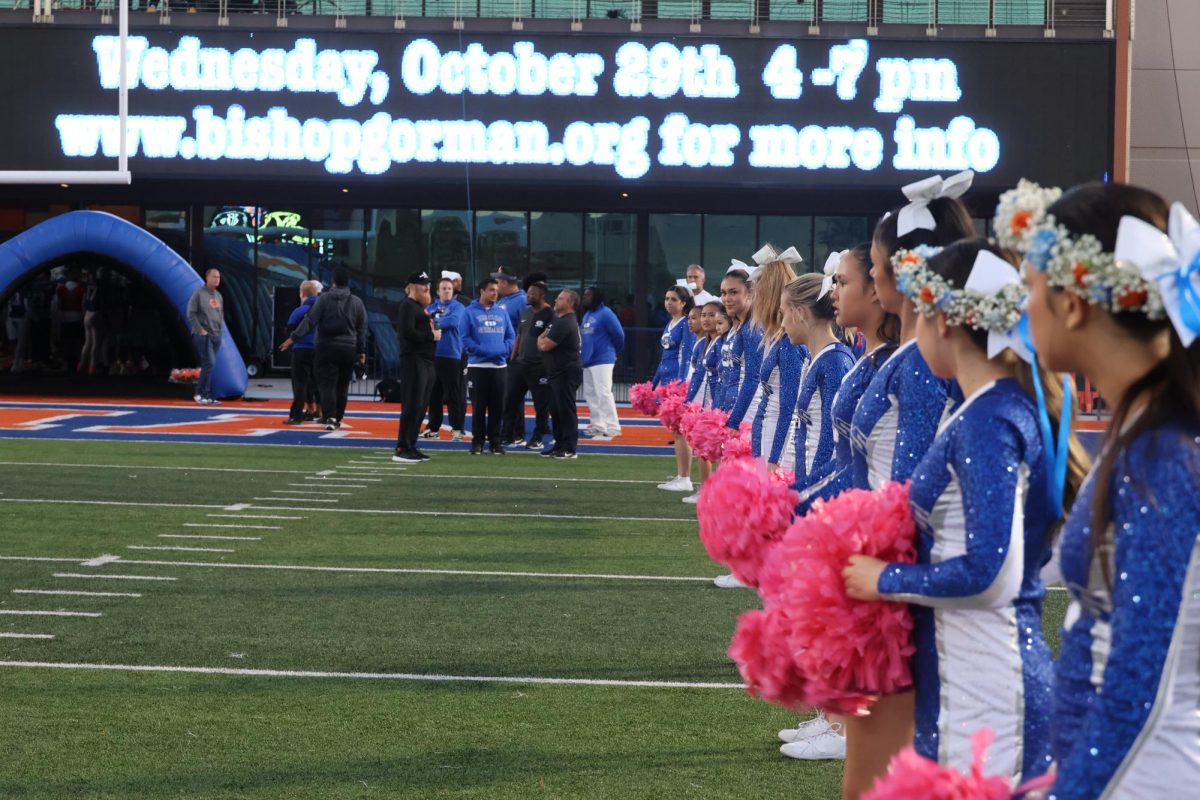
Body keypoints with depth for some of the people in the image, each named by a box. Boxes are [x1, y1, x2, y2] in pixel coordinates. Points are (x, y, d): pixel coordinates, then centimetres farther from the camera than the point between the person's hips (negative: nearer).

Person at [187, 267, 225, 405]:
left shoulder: (219, 296, 15)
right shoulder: (199, 294, -7)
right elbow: (191, 313, -10)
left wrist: (221, 329, 12)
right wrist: (200, 329, -13)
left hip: (217, 335, 7)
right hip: (203, 335, -7)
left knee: (209, 365, 7)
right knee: (208, 364, -13)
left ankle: (206, 396, 10)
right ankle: (201, 394, -7)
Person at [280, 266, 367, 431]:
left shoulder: (324, 298, -5)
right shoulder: (357, 302, 4)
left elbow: (310, 320, -11)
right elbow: (362, 329, 8)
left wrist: (293, 338, -10)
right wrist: (361, 351, 16)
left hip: (326, 348, -3)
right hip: (349, 348, 3)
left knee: (327, 384, -4)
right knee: (342, 386, 12)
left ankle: (330, 417, -20)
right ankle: (338, 419, 18)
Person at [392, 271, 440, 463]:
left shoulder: (422, 306, 21)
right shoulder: (408, 305, -8)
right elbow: (407, 332, -20)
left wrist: (434, 330, 4)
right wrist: (431, 335, -13)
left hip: (426, 361, 10)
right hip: (413, 360, -10)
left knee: (421, 406, 10)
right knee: (412, 405, -11)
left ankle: (411, 445, 15)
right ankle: (401, 449, -10)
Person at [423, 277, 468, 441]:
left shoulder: (457, 307, 1)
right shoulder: (431, 307, 17)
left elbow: (453, 321, -17)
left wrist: (434, 322, -10)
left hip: (451, 355, -5)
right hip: (432, 355, 5)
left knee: (453, 394, -6)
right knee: (433, 393, 10)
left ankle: (458, 429, -4)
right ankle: (433, 428, 17)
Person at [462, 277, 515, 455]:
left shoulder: (502, 313, 12)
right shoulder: (470, 312, 0)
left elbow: (511, 336, 11)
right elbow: (465, 338, -7)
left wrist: (503, 350, -8)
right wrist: (482, 350, -17)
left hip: (500, 366, 3)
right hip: (477, 366, -3)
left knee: (497, 406, 4)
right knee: (478, 406, 0)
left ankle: (495, 441, 12)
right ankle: (477, 441, 7)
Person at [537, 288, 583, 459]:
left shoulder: (565, 323, -17)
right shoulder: (560, 320, 18)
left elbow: (544, 346, -18)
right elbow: (543, 343, 26)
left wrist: (541, 339, 2)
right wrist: (543, 339, 5)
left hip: (567, 373, -11)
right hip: (558, 373, 11)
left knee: (566, 410, -8)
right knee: (557, 410, 15)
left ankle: (569, 449, -6)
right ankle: (560, 445, 22)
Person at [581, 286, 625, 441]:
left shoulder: (605, 313, -11)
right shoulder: (587, 315, 16)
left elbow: (618, 334, -11)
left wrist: (615, 351, 3)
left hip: (602, 360, -9)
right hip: (588, 361, 9)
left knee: (604, 394, -13)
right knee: (590, 395, 12)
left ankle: (612, 428, -12)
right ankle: (598, 427, 20)